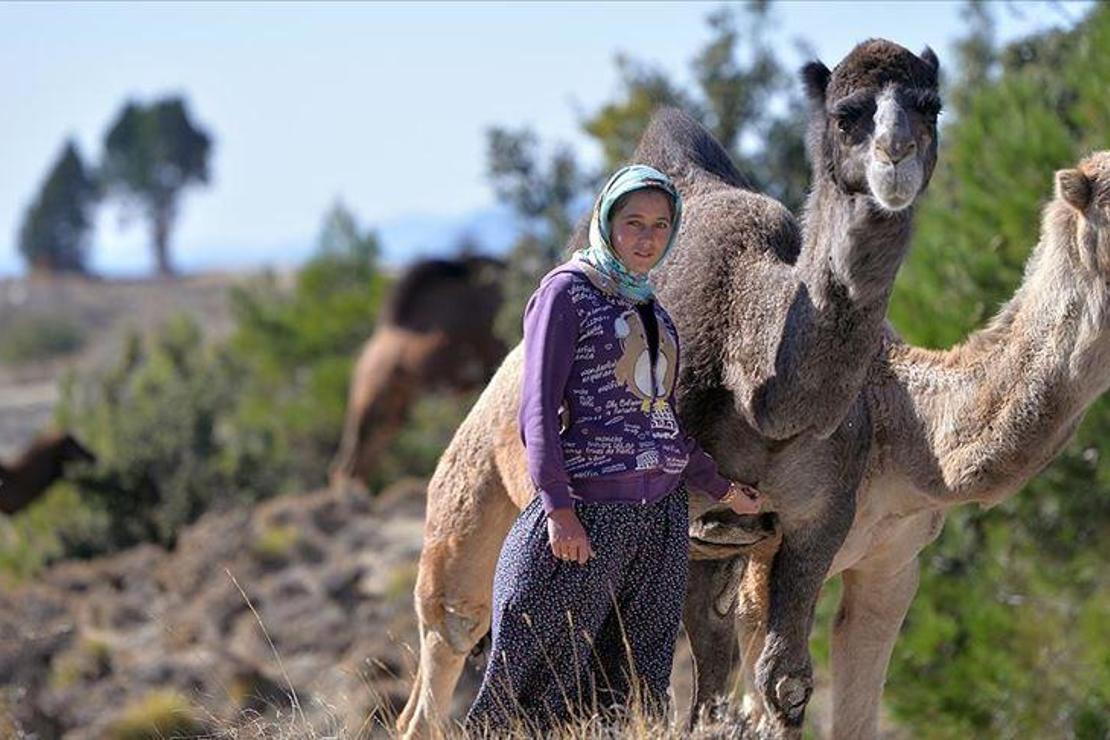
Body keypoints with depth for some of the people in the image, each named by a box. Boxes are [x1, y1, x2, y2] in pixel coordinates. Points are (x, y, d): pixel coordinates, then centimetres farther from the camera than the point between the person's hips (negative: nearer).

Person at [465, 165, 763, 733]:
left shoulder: (653, 310, 17)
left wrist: (723, 489, 23)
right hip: (588, 516, -7)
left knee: (635, 692, 6)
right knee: (542, 686, -6)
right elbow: (538, 411, -10)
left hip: (661, 516, 7)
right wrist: (558, 507, -19)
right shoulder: (567, 292, -3)